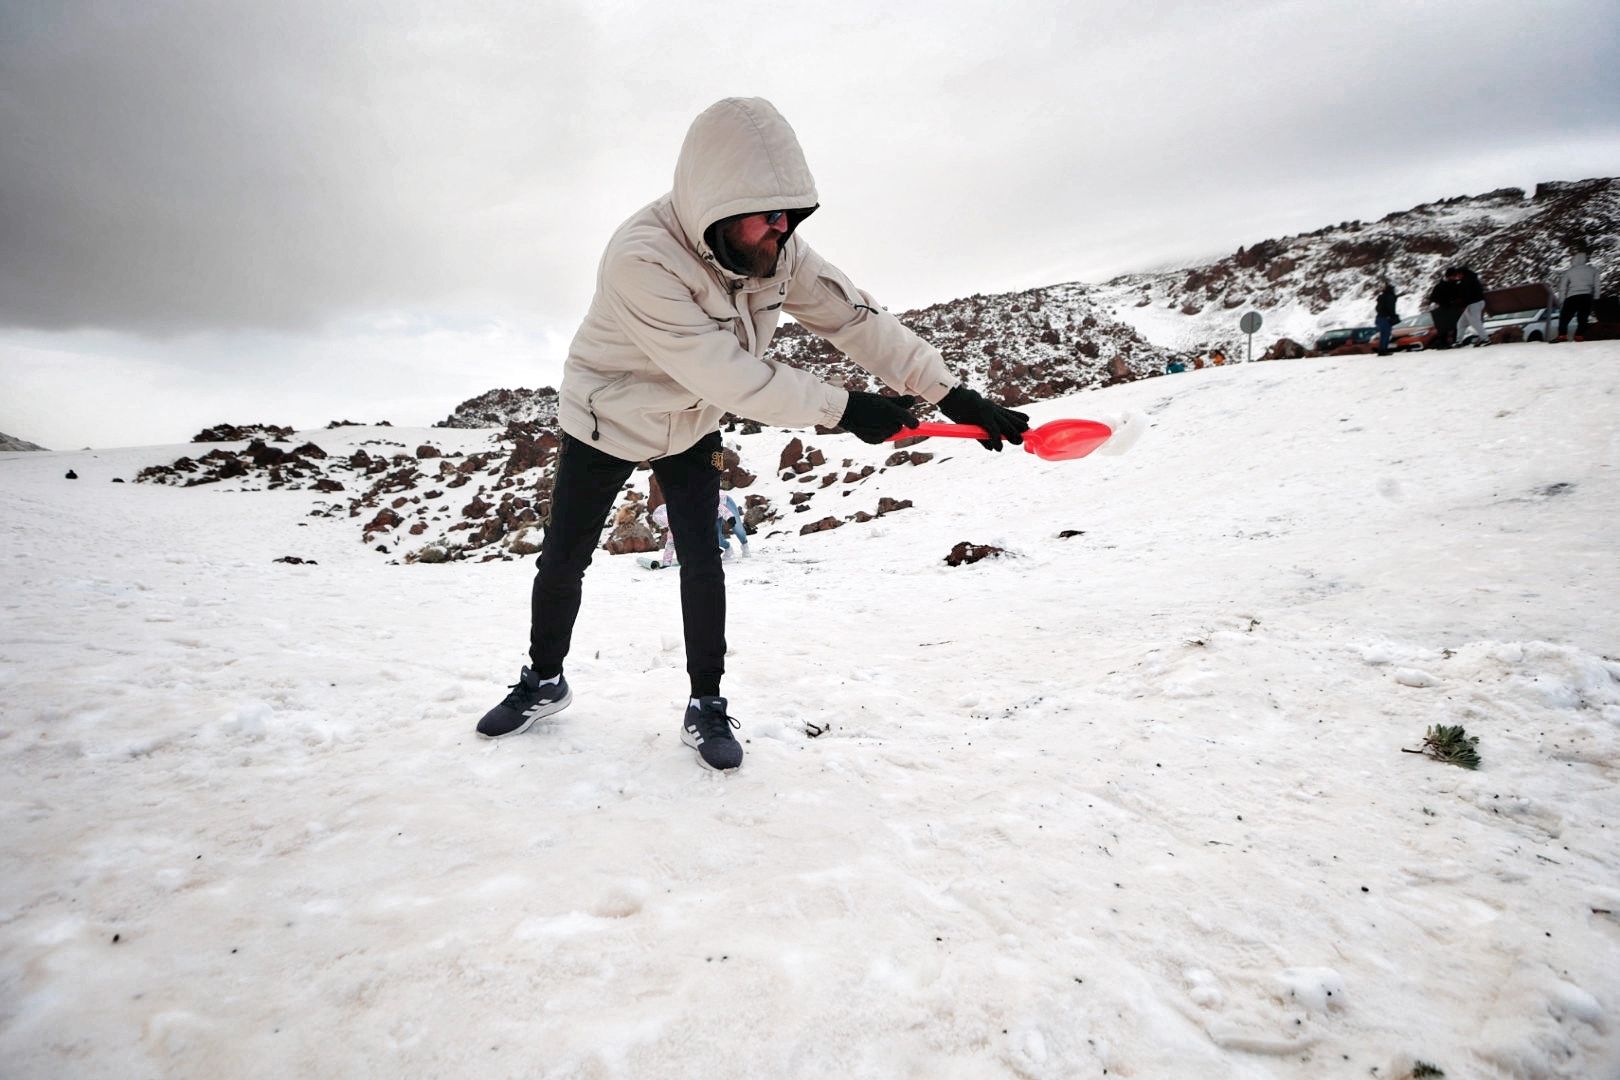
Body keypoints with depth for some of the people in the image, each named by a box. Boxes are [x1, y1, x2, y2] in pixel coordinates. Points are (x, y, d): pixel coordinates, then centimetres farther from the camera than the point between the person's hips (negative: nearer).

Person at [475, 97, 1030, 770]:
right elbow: (727, 376, -37)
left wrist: (950, 392, -24)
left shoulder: (774, 247, -17)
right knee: (562, 562, 6)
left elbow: (852, 316, -17)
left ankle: (706, 704, 14)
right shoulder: (641, 259, -37)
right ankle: (544, 681, 30)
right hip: (606, 419, -4)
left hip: (691, 423, 4)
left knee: (701, 561, -1)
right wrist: (843, 409, -31)